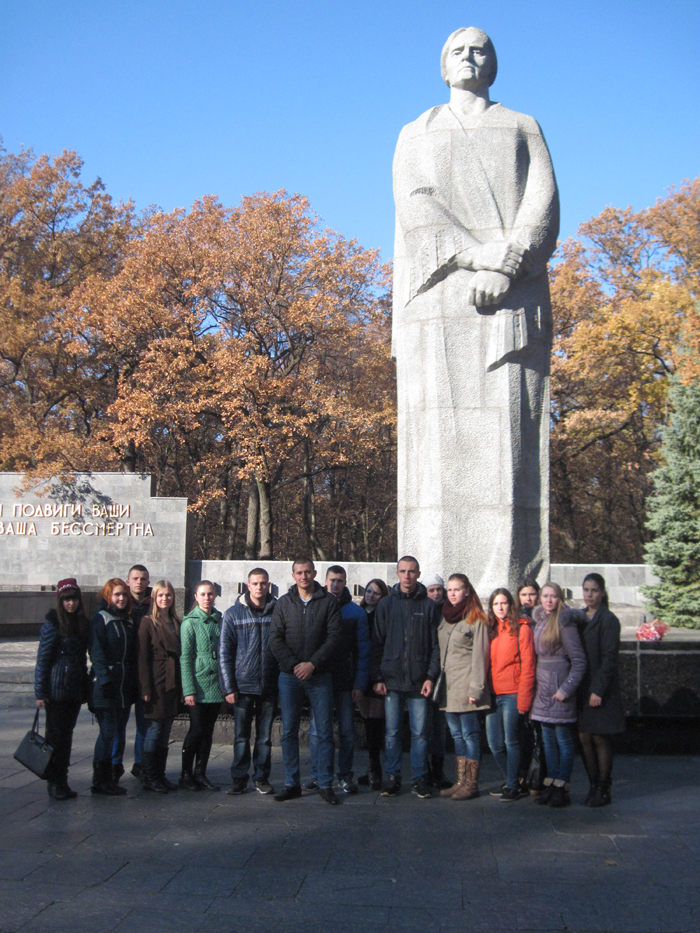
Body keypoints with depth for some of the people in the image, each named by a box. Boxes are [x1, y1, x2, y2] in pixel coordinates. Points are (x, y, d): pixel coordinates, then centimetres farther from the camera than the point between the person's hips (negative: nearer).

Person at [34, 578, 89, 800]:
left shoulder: (82, 624, 9)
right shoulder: (52, 625, -8)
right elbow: (42, 659, -9)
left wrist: (85, 687, 10)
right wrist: (40, 692, -12)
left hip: (76, 689, 6)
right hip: (57, 689, -6)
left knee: (67, 734, 10)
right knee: (56, 735, 0)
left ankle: (62, 780, 17)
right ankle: (54, 782, 9)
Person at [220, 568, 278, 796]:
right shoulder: (233, 614, 2)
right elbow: (225, 653, 1)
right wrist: (228, 687, -4)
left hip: (269, 685, 1)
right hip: (243, 685, -1)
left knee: (265, 736, 8)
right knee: (241, 736, 5)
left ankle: (262, 777, 19)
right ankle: (239, 778, 16)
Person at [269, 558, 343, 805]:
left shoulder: (328, 602, 2)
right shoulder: (284, 603, 8)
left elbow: (335, 636, -5)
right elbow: (275, 638, 2)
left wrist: (313, 664, -14)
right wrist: (293, 664, -10)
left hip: (319, 676, -2)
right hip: (289, 676, 2)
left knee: (324, 732, 0)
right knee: (289, 732, 6)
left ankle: (326, 785, 8)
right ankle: (292, 784, 15)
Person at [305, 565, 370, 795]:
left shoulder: (356, 612, 4)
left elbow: (362, 650, 2)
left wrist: (360, 683, -5)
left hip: (345, 681, 0)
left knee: (347, 730, 2)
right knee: (317, 729, 3)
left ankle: (345, 776, 12)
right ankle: (316, 774, 14)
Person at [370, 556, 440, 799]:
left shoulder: (429, 606, 5)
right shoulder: (386, 605, 7)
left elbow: (435, 645, 4)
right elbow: (377, 644, 6)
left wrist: (431, 676, -5)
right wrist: (377, 678, -1)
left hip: (419, 681, -1)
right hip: (391, 680, 1)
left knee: (420, 732, 2)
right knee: (392, 732, 5)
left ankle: (419, 778, 13)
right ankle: (392, 777, 15)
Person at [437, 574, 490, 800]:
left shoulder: (476, 619, -7)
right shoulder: (445, 617, 15)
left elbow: (480, 655, -10)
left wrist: (476, 688, -15)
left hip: (465, 686, -7)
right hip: (448, 685, 7)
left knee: (469, 734, -4)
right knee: (456, 735, 10)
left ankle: (471, 784, 2)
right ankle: (460, 782, 15)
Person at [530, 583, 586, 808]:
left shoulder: (564, 623, -11)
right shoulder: (539, 621, 10)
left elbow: (579, 661, -13)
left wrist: (566, 689, -16)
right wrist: (537, 682, 9)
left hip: (559, 688, -7)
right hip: (543, 688, 7)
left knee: (563, 738, 0)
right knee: (548, 739, 11)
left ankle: (562, 788, 5)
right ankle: (550, 784, 18)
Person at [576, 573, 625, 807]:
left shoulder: (608, 620, -8)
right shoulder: (579, 618, 12)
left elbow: (609, 658, -13)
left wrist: (598, 690, -17)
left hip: (601, 690, -6)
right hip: (582, 688, 6)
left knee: (600, 738, 0)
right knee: (584, 737, 6)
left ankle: (603, 790, 9)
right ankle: (593, 786, 17)